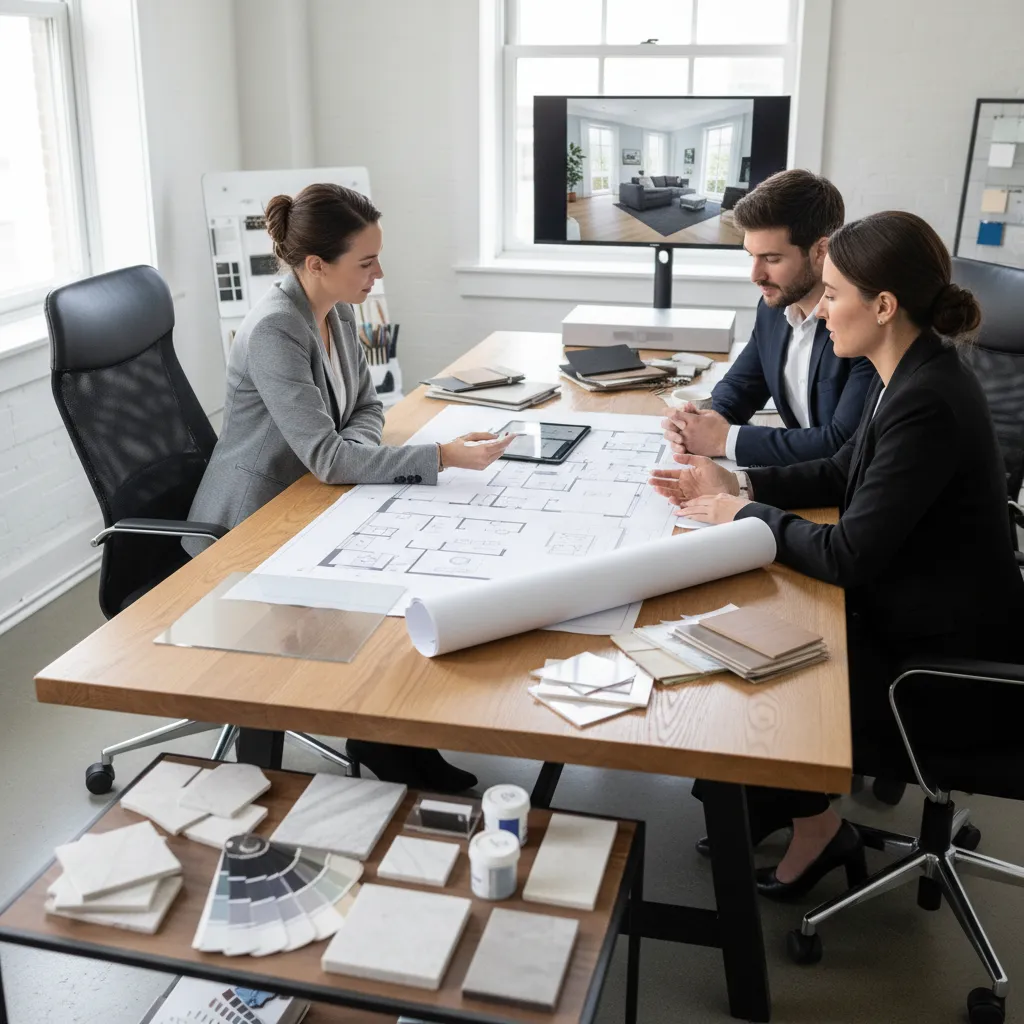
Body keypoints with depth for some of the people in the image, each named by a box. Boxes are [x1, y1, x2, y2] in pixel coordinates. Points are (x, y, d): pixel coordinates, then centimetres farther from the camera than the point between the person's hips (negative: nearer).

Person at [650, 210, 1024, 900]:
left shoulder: (927, 404, -29)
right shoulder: (912, 375, 0)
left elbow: (845, 556, -28)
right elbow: (843, 474, 12)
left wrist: (744, 514, -14)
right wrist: (739, 483, 0)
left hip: (945, 662, -8)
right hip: (913, 617, 8)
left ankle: (815, 828, 25)